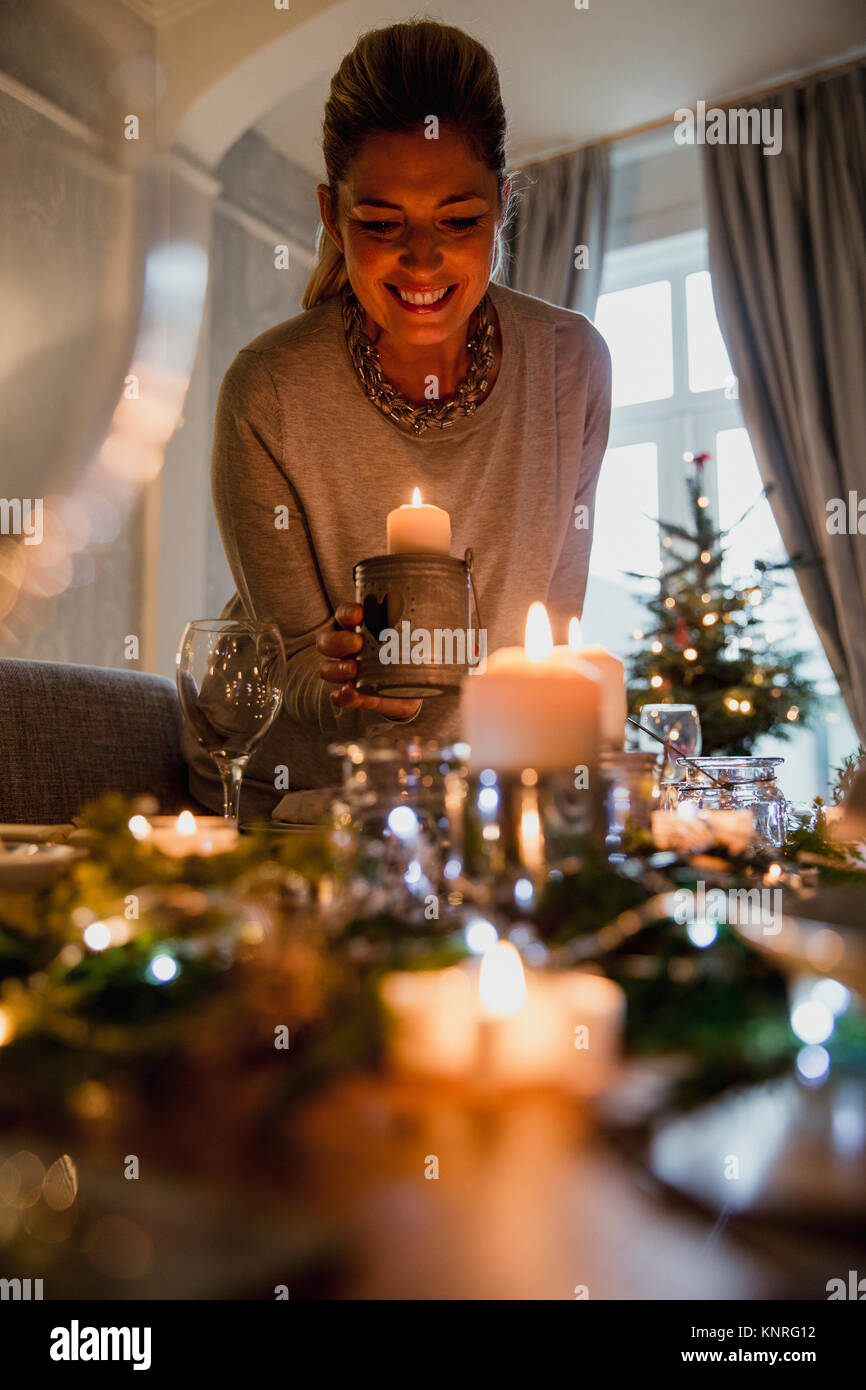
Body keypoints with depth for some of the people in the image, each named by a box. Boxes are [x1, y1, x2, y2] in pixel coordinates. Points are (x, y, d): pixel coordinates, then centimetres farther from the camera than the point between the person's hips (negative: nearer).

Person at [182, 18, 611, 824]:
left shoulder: (572, 363, -10)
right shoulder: (267, 393, -18)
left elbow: (553, 625, -4)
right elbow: (299, 659, -13)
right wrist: (358, 693, -35)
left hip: (477, 773, 0)